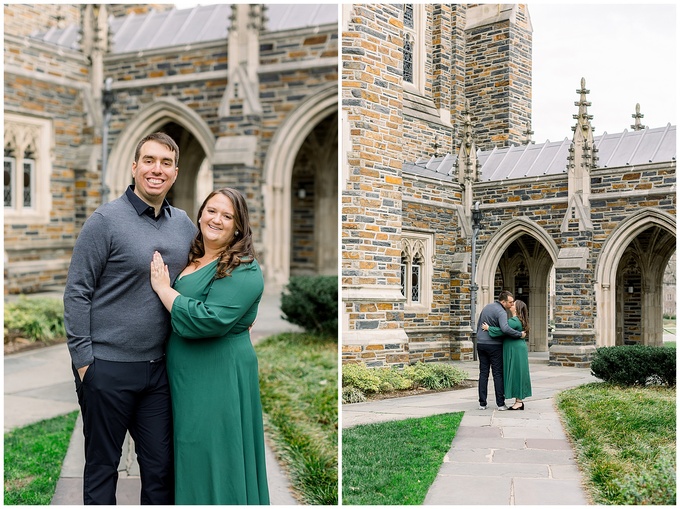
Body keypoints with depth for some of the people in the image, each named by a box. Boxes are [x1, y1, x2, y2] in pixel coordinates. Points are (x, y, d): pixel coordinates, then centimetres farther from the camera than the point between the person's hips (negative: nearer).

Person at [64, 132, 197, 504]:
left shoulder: (184, 224, 8)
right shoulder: (106, 220, -9)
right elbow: (76, 292, -9)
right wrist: (82, 359, -12)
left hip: (159, 368, 5)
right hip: (107, 368, -5)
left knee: (160, 466, 13)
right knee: (102, 465, 10)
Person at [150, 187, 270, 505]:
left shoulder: (242, 271, -15)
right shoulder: (191, 260, 9)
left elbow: (207, 320, -28)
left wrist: (162, 288, -17)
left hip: (219, 378, -8)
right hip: (185, 377, 8)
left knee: (213, 459, 2)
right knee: (191, 458, 17)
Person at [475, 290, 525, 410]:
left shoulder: (486, 307, 11)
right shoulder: (501, 312, -15)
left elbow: (478, 324, 20)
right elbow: (505, 328, -32)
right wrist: (520, 334, -22)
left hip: (481, 344, 7)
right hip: (494, 345, -6)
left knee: (483, 373, 7)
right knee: (498, 374, 1)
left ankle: (482, 403, 5)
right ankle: (500, 403, 1)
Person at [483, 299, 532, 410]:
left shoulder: (514, 321, -18)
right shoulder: (519, 320, 14)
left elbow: (502, 330, -26)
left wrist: (488, 328, -14)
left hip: (515, 351, -10)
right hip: (516, 350, 10)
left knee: (516, 374, -5)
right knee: (517, 375, 11)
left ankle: (519, 402, -1)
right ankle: (519, 401, 14)